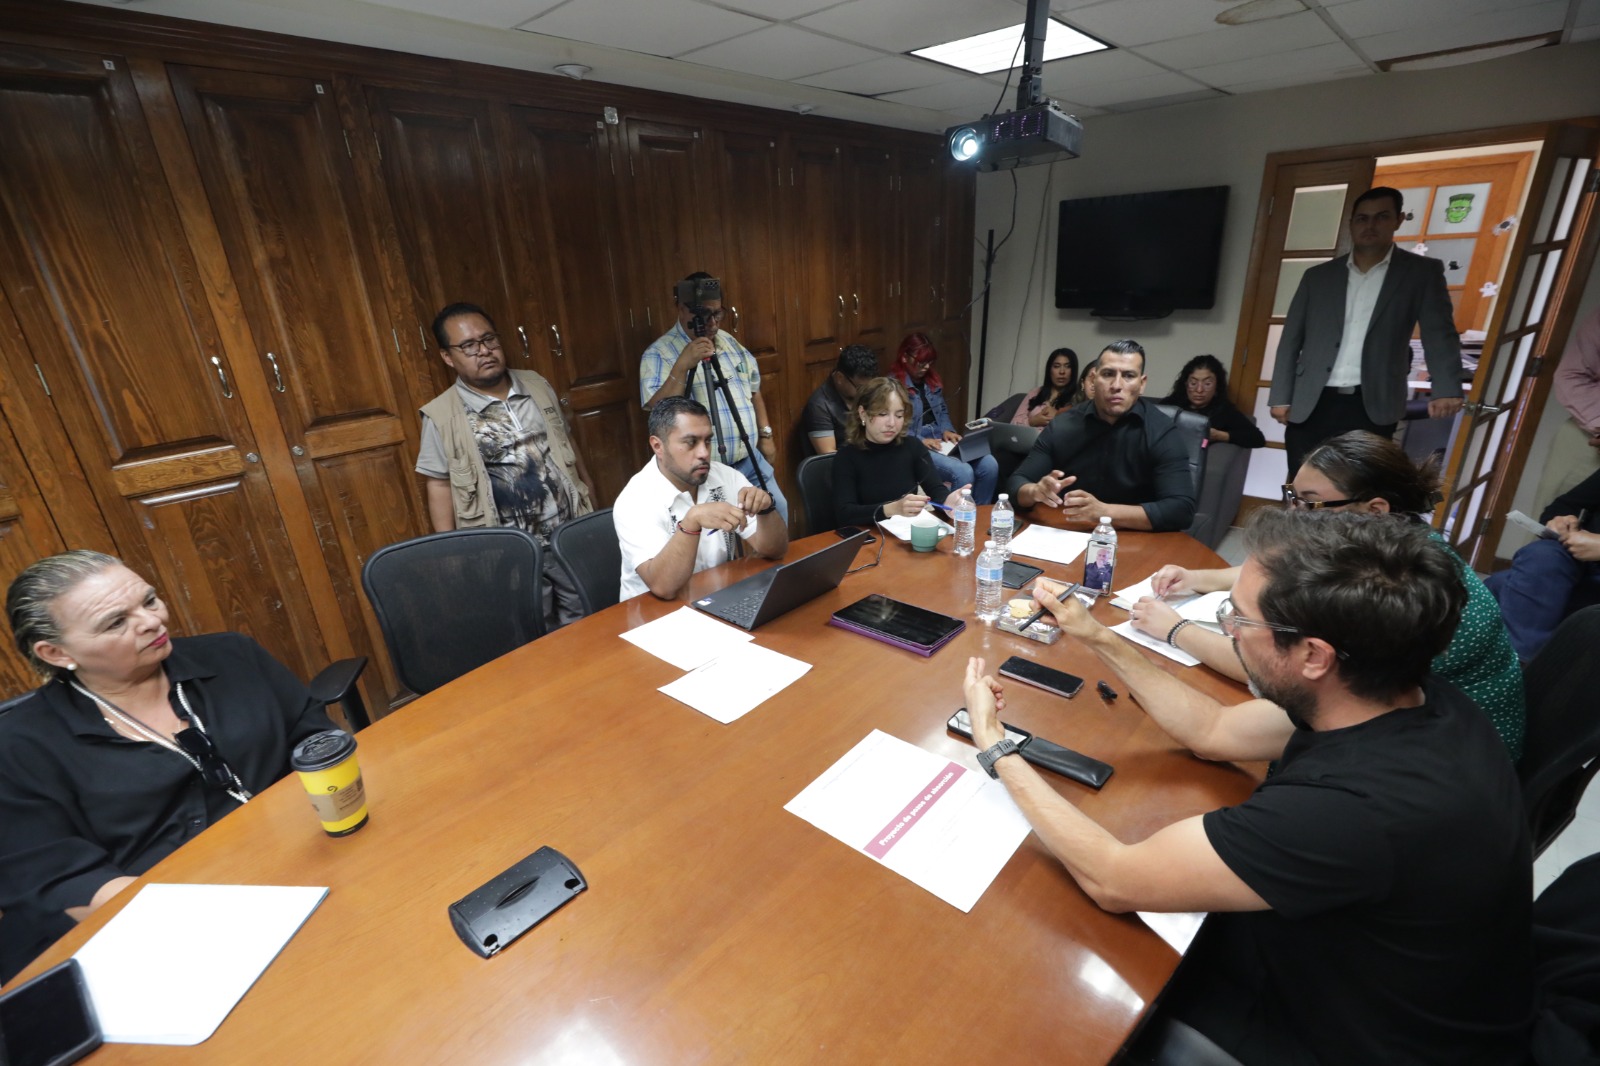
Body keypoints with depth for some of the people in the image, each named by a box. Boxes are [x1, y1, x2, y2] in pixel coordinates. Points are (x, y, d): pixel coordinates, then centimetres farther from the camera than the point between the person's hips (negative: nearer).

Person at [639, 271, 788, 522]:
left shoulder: (731, 342, 11)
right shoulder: (659, 353, -10)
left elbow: (753, 391, 19)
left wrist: (766, 434, 12)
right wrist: (682, 366, -32)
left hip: (750, 460, 6)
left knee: (777, 510, 12)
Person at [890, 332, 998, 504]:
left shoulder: (933, 380, 17)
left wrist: (947, 430, 4)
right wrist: (920, 441, -21)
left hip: (941, 442, 7)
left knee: (989, 465, -16)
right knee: (963, 472, -30)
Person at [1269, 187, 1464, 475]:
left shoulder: (1422, 272, 9)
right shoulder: (1318, 276, 13)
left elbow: (1439, 333, 0)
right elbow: (1291, 340, 11)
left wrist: (1446, 389, -16)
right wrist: (1281, 397, 2)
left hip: (1372, 407, -1)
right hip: (1310, 405, 2)